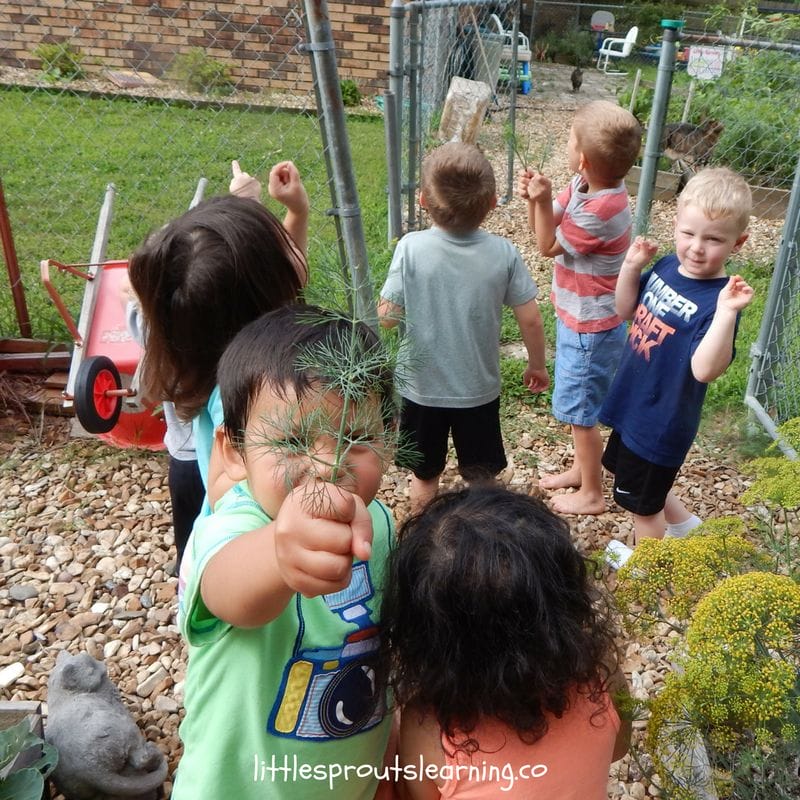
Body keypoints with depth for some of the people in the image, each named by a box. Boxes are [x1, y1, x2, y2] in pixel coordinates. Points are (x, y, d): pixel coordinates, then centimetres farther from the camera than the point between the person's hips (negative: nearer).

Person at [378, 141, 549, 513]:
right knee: (482, 478, 21)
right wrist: (537, 365, 9)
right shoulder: (503, 253, -13)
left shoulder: (410, 248, -18)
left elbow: (387, 316, -15)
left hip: (422, 388, 0)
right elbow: (530, 319, -8)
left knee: (425, 476, 22)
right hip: (479, 389, 1)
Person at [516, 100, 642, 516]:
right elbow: (548, 225, 2)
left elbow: (549, 245, -18)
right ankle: (580, 469, 45)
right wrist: (534, 198, -15)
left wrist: (543, 200, -22)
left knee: (580, 409, 7)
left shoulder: (600, 212, -31)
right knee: (577, 403, 24)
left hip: (590, 329, -9)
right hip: (578, 318, 9)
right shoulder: (583, 185, -6)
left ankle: (591, 494, 26)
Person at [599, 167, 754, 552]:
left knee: (642, 502, 15)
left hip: (663, 422, -8)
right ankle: (684, 525, 54)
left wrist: (726, 313, -49)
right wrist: (631, 266, -8)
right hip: (631, 403, 8)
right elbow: (627, 310, 7)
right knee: (636, 476, 31)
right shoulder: (667, 265, -7)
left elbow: (705, 370, -38)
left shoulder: (718, 299, -28)